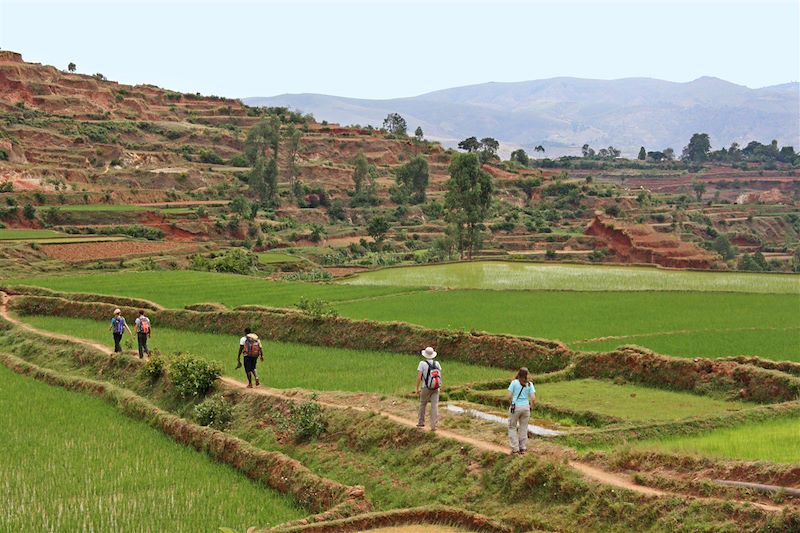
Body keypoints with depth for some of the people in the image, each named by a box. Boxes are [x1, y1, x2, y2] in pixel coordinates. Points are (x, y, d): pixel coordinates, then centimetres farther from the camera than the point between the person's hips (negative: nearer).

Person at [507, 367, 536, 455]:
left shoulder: (514, 382, -5)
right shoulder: (530, 384, 1)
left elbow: (509, 396, -7)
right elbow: (533, 398, -6)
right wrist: (533, 405, 13)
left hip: (515, 407, -2)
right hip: (525, 407, 2)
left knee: (512, 427, 11)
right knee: (523, 428, 14)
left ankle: (515, 448, 7)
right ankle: (522, 448, 20)